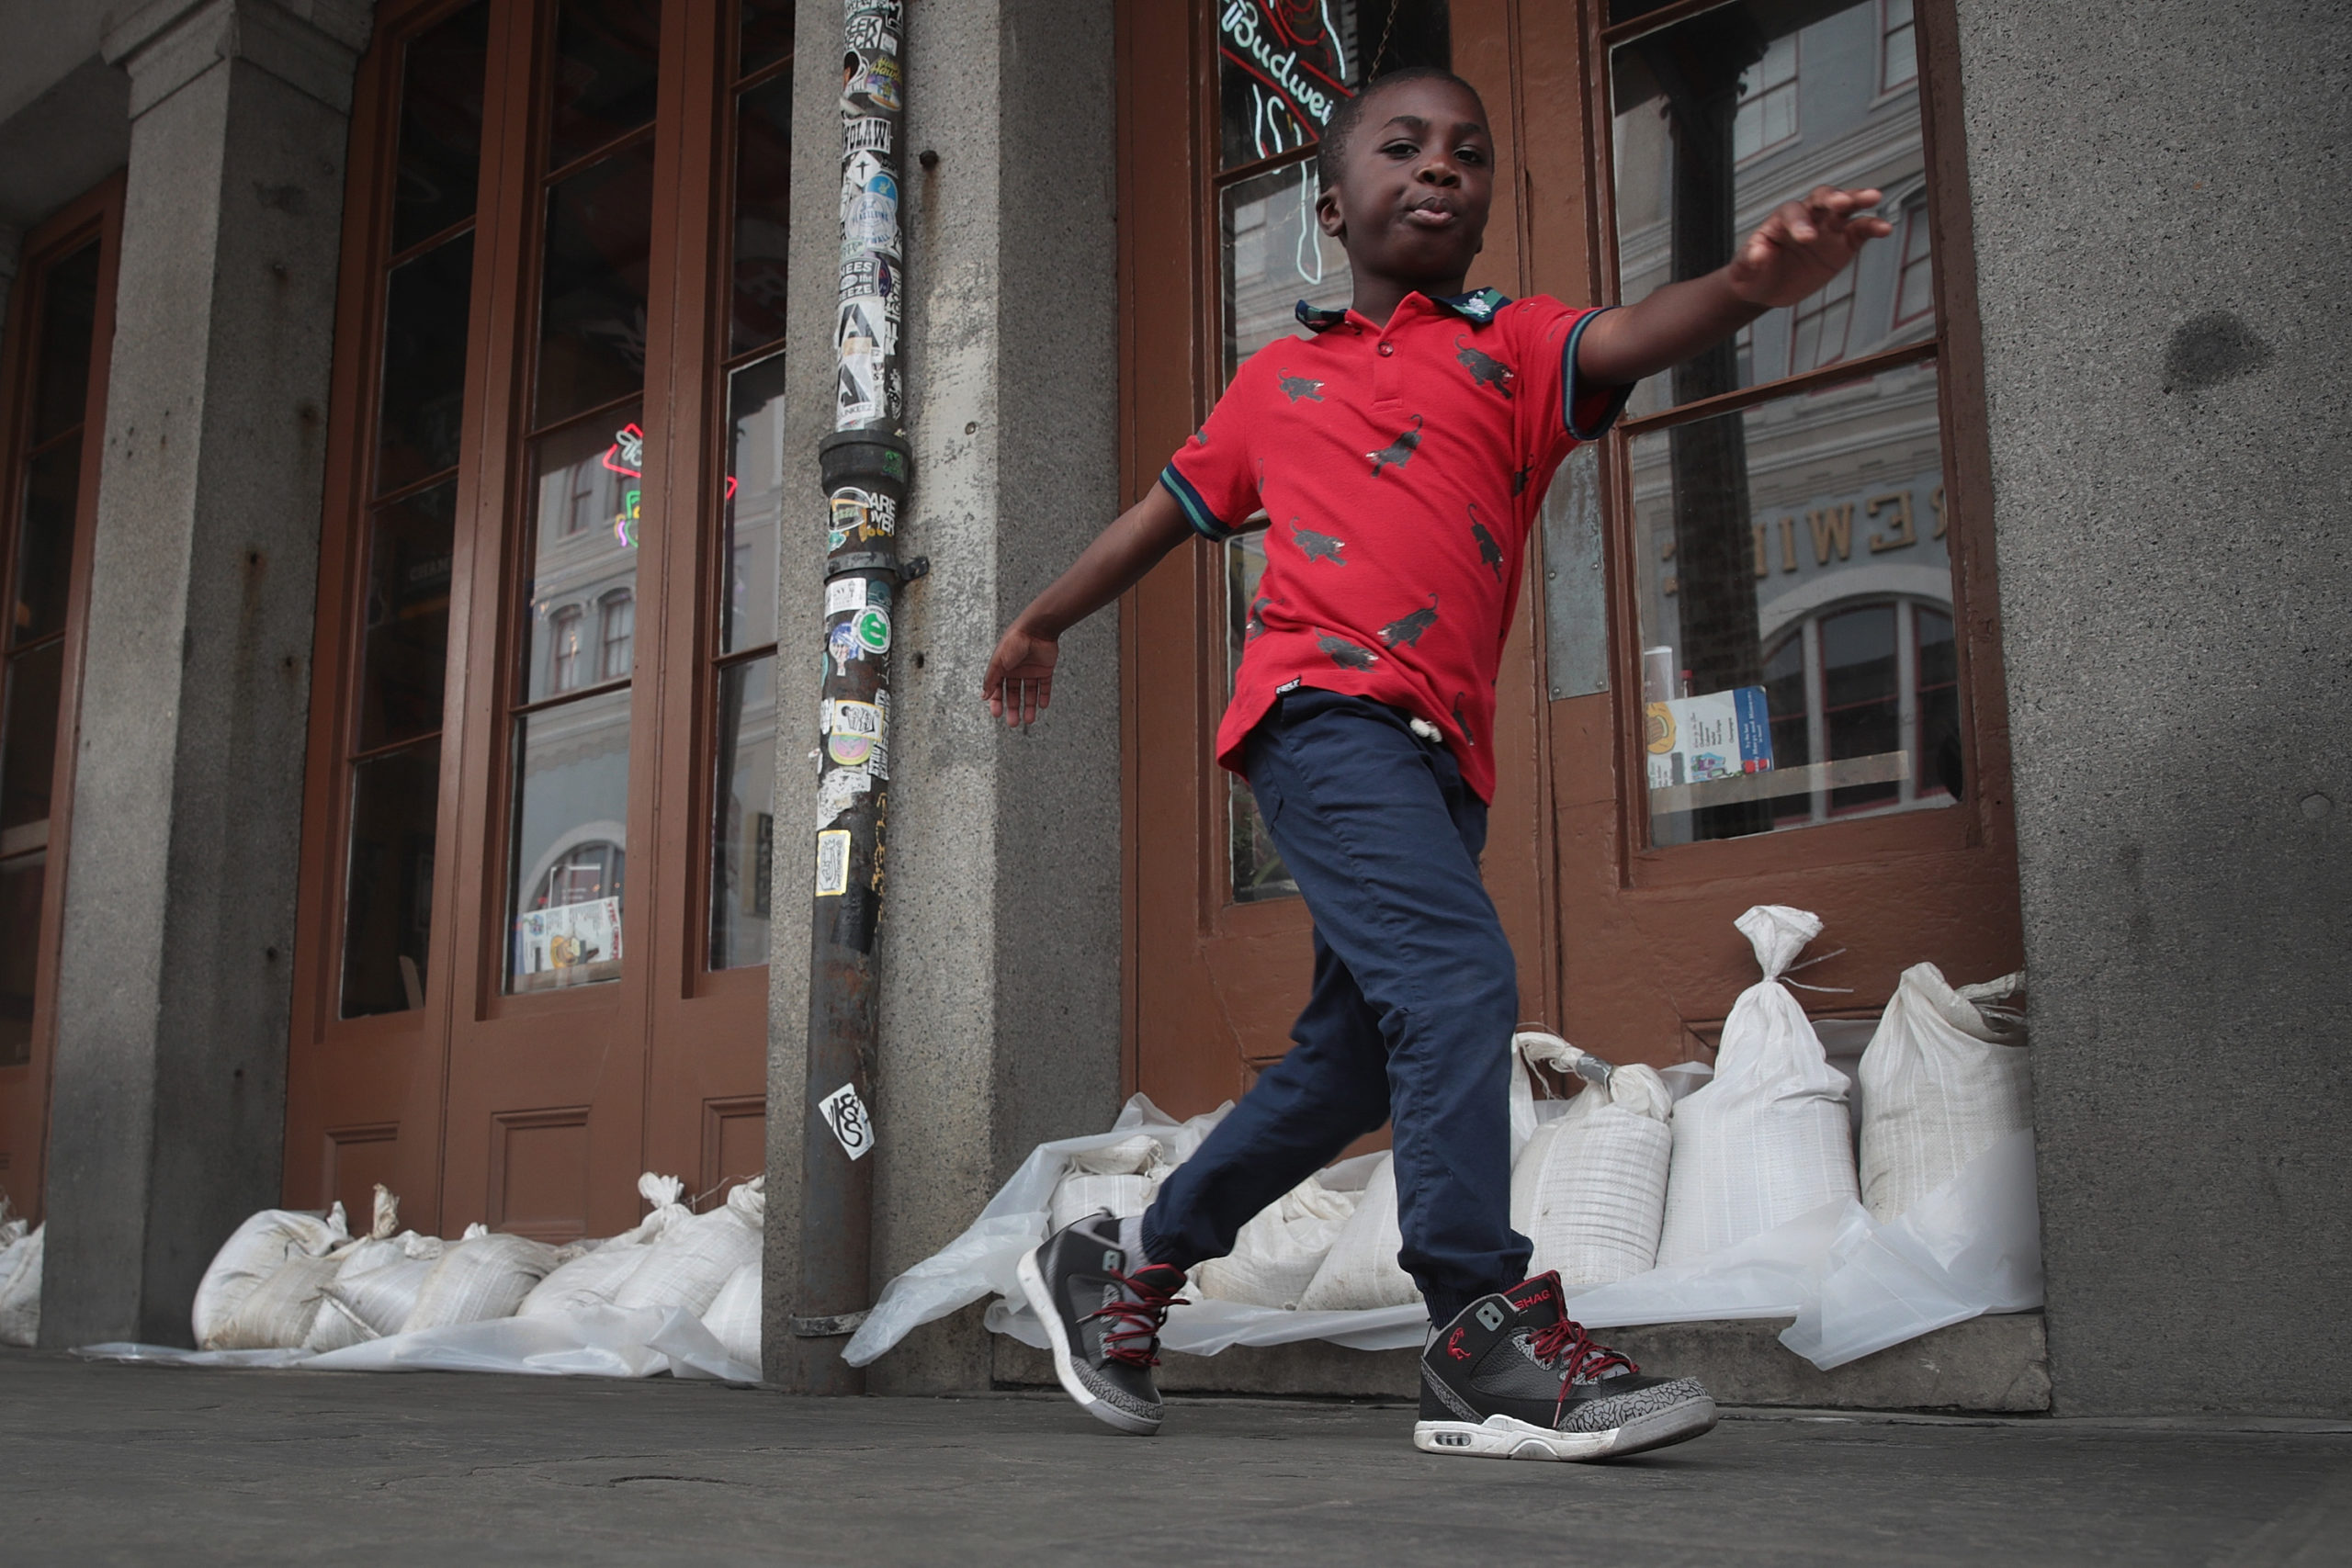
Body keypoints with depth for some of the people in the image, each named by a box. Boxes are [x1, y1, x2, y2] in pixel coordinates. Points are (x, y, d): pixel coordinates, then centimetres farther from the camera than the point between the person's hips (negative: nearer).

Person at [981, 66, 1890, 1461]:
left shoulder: (1517, 348, 15)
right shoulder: (1276, 379, 16)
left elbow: (1624, 340, -9)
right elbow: (1165, 516, 29)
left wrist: (1750, 285, -31)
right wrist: (1043, 623, 40)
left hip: (1441, 753, 3)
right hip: (1325, 703, -3)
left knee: (1357, 1060, 7)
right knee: (1459, 976, -23)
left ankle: (1119, 1265, 25)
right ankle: (1487, 1337, -20)